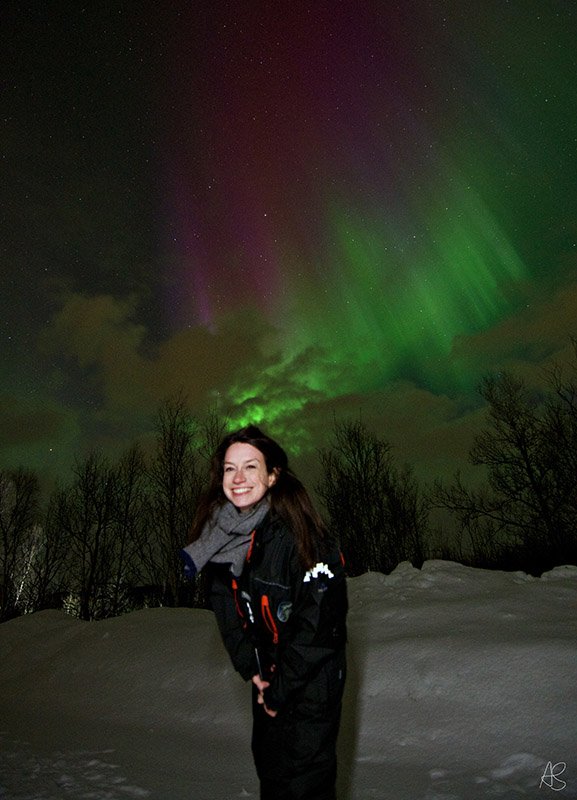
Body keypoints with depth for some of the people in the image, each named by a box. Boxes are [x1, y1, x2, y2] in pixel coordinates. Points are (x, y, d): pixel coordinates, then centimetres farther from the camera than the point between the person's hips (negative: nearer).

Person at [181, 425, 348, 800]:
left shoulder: (299, 536, -28)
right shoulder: (221, 536, -8)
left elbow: (318, 622, -24)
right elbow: (227, 609, 1)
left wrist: (281, 689, -14)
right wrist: (252, 669, -6)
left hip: (311, 685, -6)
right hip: (267, 682, 6)